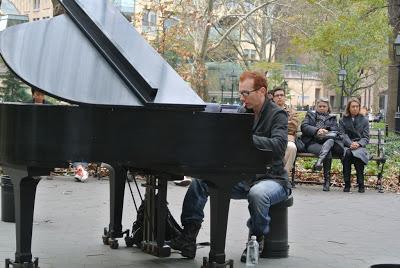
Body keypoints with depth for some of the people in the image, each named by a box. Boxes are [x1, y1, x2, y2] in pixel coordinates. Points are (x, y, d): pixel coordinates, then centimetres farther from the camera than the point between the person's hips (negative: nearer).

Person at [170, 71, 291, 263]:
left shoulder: (277, 115, -9)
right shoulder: (243, 113, 11)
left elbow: (278, 146, -27)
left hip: (271, 178, -6)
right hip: (243, 178, 6)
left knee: (257, 193, -40)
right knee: (199, 181, -9)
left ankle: (256, 240, -14)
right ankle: (189, 236, -10)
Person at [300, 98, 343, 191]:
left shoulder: (332, 118, 25)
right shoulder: (310, 114, 21)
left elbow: (336, 131, 7)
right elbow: (304, 127, 3)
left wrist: (326, 132, -16)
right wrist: (317, 130, -16)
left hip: (326, 142, 2)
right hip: (312, 142, -2)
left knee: (330, 140, -38)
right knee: (328, 153, -34)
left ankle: (320, 160, -49)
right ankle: (327, 181, -33)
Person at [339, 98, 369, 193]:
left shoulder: (364, 120, 15)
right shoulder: (343, 120, 15)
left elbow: (366, 137, 7)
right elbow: (342, 135, 1)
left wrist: (358, 144, -14)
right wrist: (351, 143, -18)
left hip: (360, 146, 0)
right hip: (346, 146, 0)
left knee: (357, 154, -35)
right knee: (347, 153, -36)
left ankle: (361, 184, -27)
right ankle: (346, 184, -31)